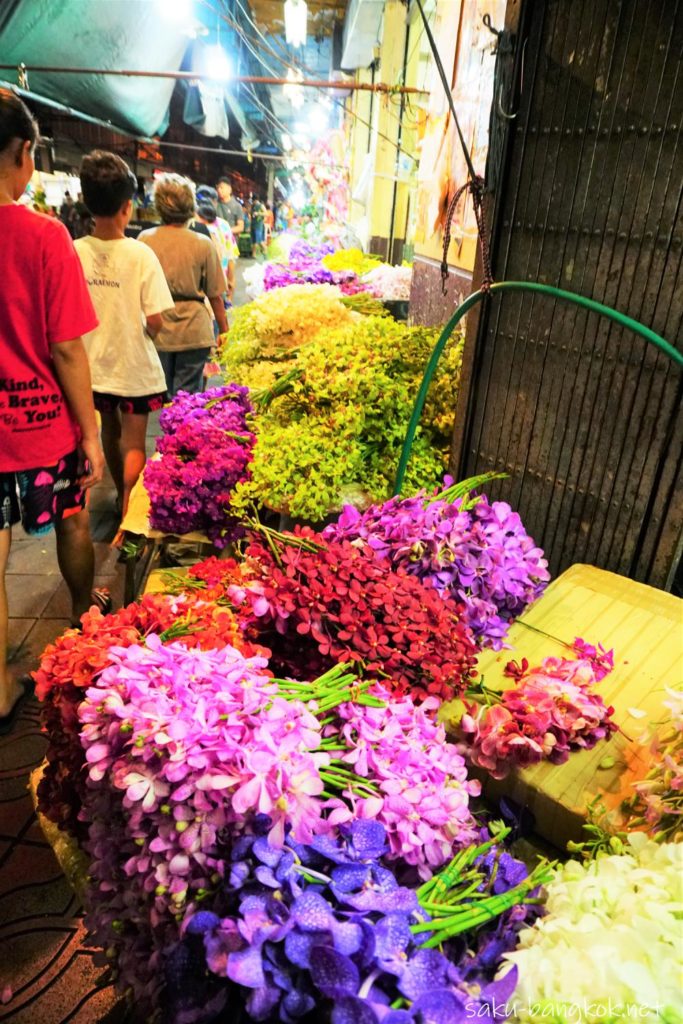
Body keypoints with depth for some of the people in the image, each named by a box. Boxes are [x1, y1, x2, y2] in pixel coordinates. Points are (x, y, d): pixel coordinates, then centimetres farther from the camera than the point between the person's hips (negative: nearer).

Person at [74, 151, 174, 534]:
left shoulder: (74, 251, -8)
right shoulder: (140, 254, -18)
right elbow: (155, 322, -19)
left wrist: (97, 329, 15)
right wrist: (148, 331, 3)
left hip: (94, 362, 4)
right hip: (133, 365, -4)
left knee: (111, 433, 23)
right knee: (134, 443, 7)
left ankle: (122, 496, 42)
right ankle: (128, 517, 10)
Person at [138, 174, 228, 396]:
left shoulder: (145, 239, -3)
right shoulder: (203, 244, -7)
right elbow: (215, 295, -2)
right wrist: (224, 330, 11)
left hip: (157, 331, 2)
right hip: (194, 332, -1)